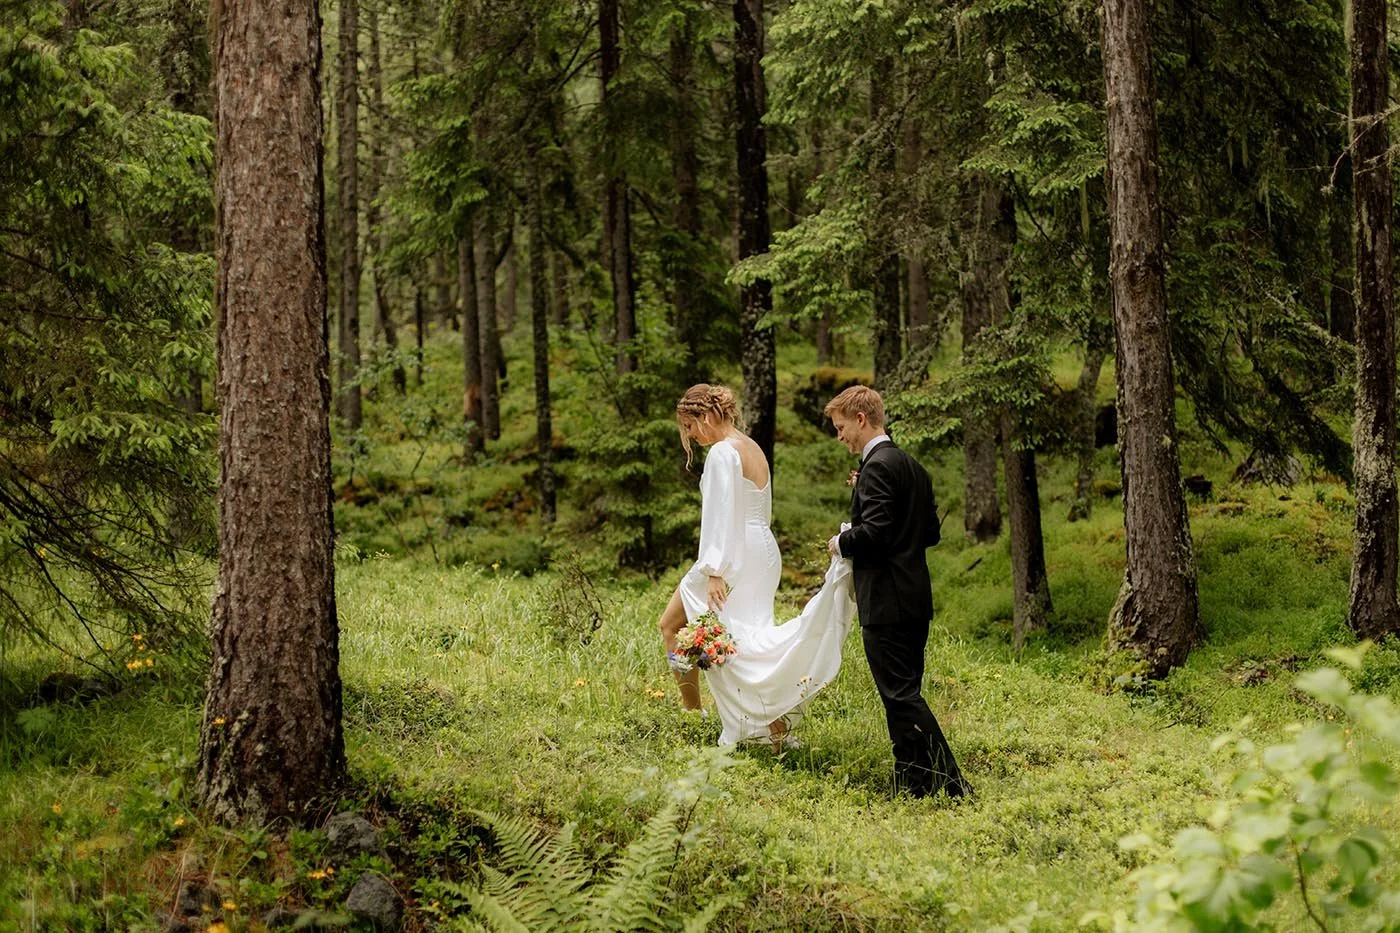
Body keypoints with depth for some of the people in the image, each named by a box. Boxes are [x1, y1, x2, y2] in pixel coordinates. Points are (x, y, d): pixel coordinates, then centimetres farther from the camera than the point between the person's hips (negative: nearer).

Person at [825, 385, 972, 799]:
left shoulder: (878, 467, -14)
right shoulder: (912, 466, 15)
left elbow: (874, 531, -24)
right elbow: (931, 532, 19)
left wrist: (841, 543, -4)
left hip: (886, 602, -10)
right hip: (915, 598, 10)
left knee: (901, 695, -8)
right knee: (905, 694, 14)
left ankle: (949, 784, -10)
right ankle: (912, 784, 18)